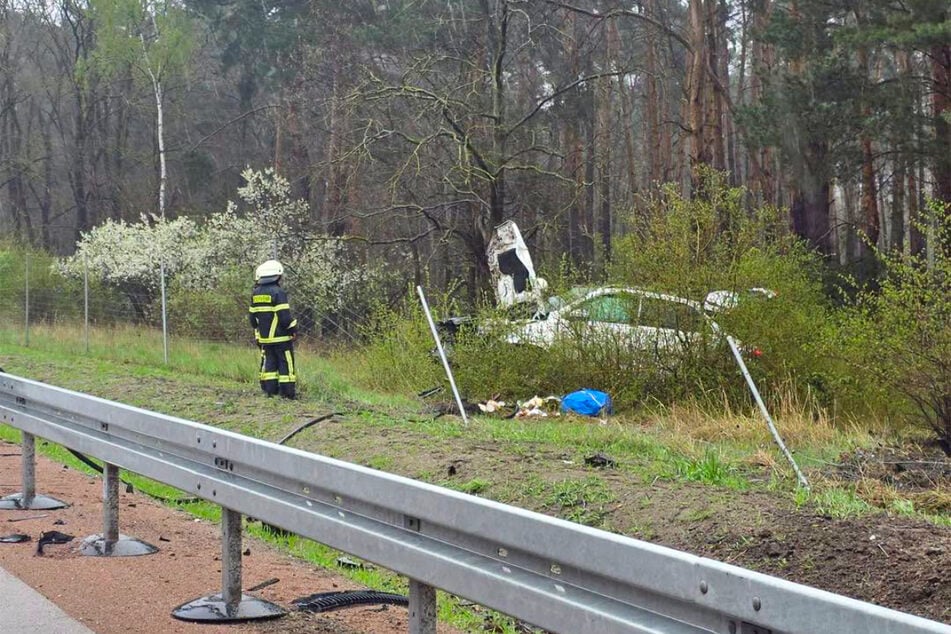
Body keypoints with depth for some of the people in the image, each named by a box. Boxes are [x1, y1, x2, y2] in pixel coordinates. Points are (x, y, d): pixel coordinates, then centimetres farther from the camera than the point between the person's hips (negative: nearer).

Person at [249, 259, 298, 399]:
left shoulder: (255, 293, 8)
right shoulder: (278, 292, -15)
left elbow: (252, 316, 14)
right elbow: (285, 316, -18)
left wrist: (258, 329, 27)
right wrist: (294, 329, -6)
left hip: (264, 337, 7)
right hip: (281, 337, -7)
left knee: (269, 362, 13)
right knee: (285, 362, -1)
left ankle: (270, 389, 12)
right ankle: (287, 391, -1)